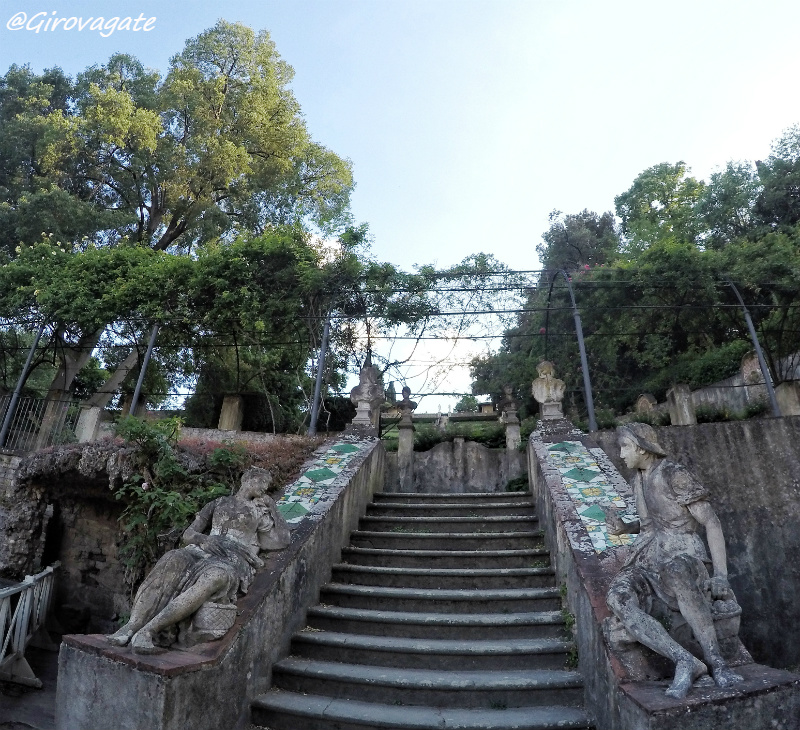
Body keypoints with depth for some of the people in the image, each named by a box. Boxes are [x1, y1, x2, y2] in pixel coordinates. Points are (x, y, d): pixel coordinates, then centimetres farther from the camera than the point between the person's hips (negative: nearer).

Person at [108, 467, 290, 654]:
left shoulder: (261, 511, 23)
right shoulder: (219, 503, 26)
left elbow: (283, 541, 11)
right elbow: (188, 534, 19)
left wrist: (271, 508, 15)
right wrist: (204, 539, -4)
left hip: (236, 561, -2)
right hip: (203, 551, 2)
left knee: (217, 576, -39)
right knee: (172, 560, -33)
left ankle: (148, 631, -43)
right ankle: (131, 626, -40)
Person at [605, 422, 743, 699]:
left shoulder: (675, 475, -6)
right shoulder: (639, 479, 16)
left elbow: (712, 523, -8)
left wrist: (721, 575, -18)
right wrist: (624, 527, 10)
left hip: (683, 555, -5)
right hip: (647, 560, 5)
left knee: (675, 571, -44)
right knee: (617, 599, -29)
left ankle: (715, 660, -32)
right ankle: (686, 661, -31)